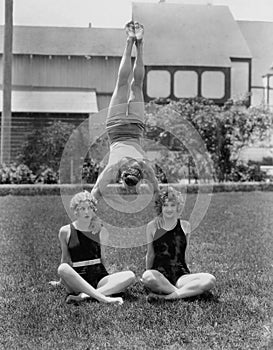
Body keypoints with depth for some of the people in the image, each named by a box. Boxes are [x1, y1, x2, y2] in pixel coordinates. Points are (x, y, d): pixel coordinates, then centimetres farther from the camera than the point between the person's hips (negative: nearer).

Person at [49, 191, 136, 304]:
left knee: (130, 275, -23)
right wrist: (61, 281, 23)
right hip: (77, 279, -3)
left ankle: (84, 295, -34)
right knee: (63, 269, -36)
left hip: (99, 278, 3)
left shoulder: (99, 230, 10)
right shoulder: (65, 231, 4)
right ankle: (103, 297, -40)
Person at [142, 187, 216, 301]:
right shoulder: (152, 226, 4)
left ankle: (166, 297, -30)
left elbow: (181, 253, 13)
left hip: (181, 275, 2)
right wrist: (148, 274, 14)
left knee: (210, 280, -26)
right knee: (147, 277, -38)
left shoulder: (185, 226, 8)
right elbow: (150, 254, 12)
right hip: (159, 276, -2)